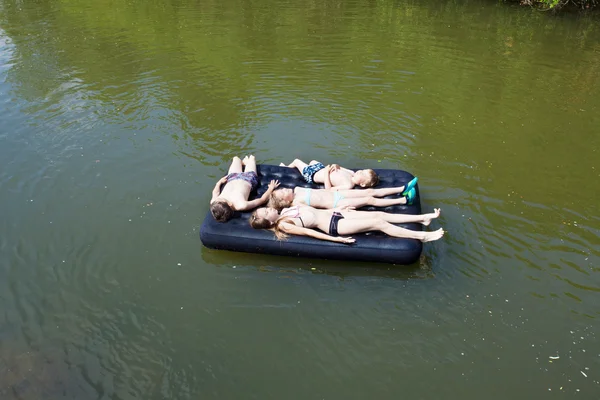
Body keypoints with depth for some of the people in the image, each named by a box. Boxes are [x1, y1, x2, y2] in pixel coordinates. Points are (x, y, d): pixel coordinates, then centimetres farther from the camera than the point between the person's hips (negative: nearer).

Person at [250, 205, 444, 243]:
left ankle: (423, 218, 7)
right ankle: (422, 236, -6)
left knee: (380, 214, 2)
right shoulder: (283, 225, -14)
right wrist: (336, 239, -24)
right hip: (334, 226, -9)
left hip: (333, 213, 9)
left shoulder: (285, 211, 10)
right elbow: (309, 232, -20)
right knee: (379, 223, -14)